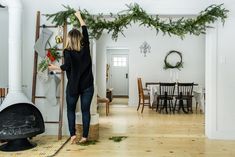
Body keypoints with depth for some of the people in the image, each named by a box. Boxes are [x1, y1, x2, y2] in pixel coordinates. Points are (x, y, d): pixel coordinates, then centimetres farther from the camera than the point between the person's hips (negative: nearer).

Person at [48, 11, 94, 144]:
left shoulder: (68, 51, -7)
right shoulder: (85, 47, 2)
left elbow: (66, 67, -18)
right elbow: (85, 30, 14)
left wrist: (54, 67, 0)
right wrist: (79, 16, 26)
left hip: (73, 85, -2)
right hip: (87, 85, 2)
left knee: (71, 110, 14)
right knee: (86, 110, 7)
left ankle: (73, 134, 8)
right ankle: (85, 136, 9)